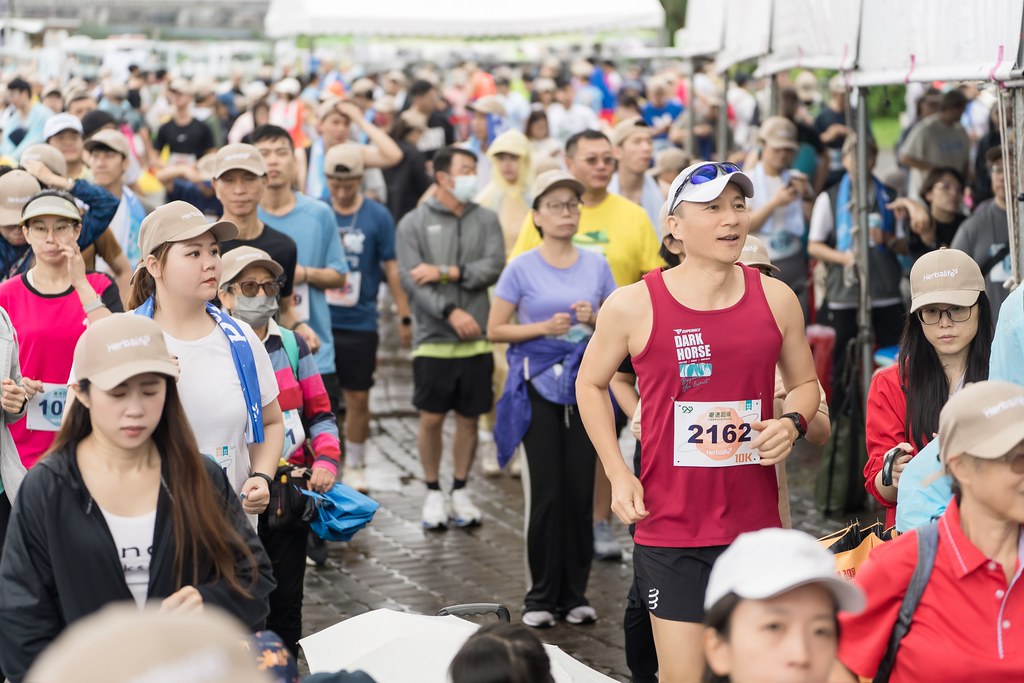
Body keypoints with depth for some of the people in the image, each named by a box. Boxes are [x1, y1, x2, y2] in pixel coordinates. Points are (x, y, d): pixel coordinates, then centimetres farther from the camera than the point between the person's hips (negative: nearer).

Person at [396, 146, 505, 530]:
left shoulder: (486, 220, 9)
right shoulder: (414, 223, 1)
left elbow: (494, 266, -5)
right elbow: (410, 279, -8)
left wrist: (446, 272, -12)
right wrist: (450, 312, -17)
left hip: (476, 339, 2)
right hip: (433, 339, -2)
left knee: (469, 418, 7)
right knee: (431, 419, 0)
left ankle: (460, 490, 21)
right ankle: (433, 493, 16)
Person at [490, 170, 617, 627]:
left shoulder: (596, 266, 7)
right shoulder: (522, 269, -1)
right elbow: (495, 330, -1)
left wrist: (594, 320, -7)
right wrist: (544, 327, -14)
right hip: (538, 384, -3)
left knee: (581, 488, 1)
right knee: (546, 491, -4)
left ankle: (574, 594, 12)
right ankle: (541, 596, 7)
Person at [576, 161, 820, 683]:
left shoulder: (776, 299, 3)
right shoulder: (632, 306, -5)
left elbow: (804, 381, 17)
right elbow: (591, 384, 11)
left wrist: (792, 423, -6)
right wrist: (618, 475, 1)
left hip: (757, 527, 3)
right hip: (670, 528, -3)